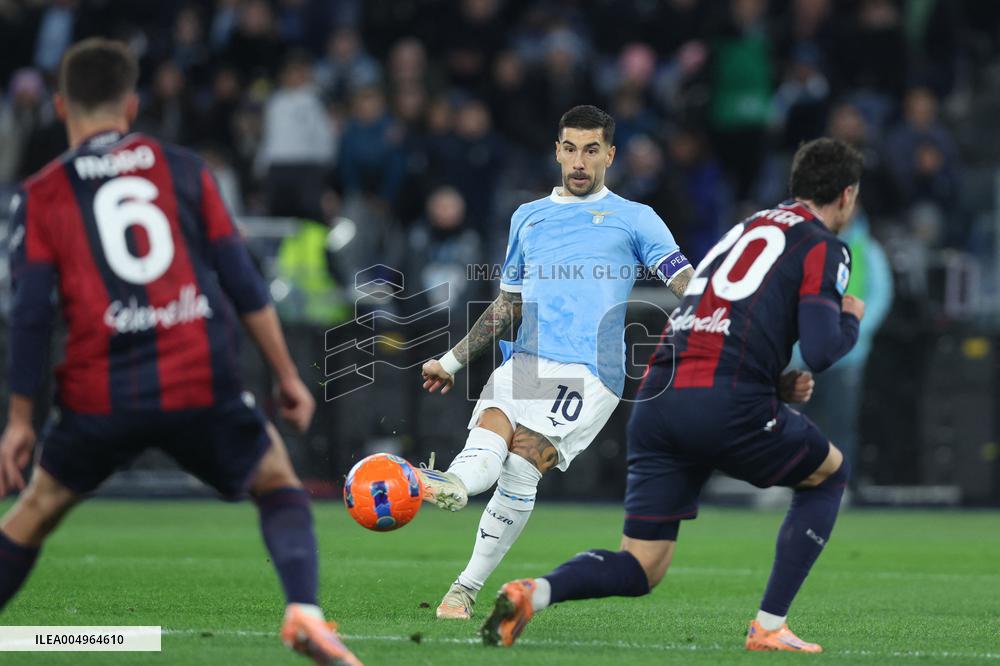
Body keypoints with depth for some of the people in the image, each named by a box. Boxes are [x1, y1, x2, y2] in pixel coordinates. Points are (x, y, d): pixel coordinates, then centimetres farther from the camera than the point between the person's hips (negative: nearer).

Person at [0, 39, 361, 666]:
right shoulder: (183, 169, 9)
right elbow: (242, 282, 7)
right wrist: (288, 376, 13)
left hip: (100, 397, 0)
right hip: (201, 384, 0)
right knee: (278, 482, 19)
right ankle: (304, 609, -4)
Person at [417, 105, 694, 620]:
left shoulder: (634, 218, 13)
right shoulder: (528, 218, 26)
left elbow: (685, 286, 3)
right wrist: (452, 361, 30)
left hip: (590, 369, -4)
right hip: (523, 361, 4)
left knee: (520, 466, -22)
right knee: (485, 445, -25)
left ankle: (467, 587, -27)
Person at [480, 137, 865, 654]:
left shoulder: (748, 228, 29)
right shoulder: (824, 247, 5)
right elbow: (820, 351, -7)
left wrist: (779, 385, 23)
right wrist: (851, 321, 14)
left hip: (655, 398, 6)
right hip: (725, 403, -6)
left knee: (639, 569, 8)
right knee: (829, 474, 23)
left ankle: (533, 593, -20)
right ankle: (769, 627, 14)